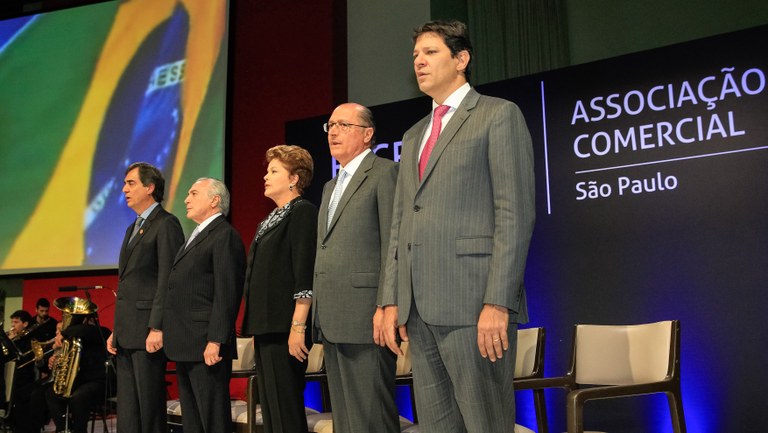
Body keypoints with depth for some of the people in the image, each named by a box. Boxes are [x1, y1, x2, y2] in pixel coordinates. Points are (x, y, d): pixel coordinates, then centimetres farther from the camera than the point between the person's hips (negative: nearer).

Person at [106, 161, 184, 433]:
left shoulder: (166, 224, -7)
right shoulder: (133, 229, 21)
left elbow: (167, 280, -15)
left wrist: (157, 328, -20)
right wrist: (117, 331, 17)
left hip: (148, 332, -9)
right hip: (127, 335, 9)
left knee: (149, 409, -3)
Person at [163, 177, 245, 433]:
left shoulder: (225, 235, -9)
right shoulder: (196, 237, 21)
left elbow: (227, 294, -17)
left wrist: (215, 341, -22)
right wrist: (171, 336, 15)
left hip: (206, 346, -10)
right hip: (186, 346, 10)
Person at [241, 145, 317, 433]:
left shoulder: (302, 211, -7)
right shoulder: (270, 220, 20)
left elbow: (304, 277, -16)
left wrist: (298, 327, -21)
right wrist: (256, 329, 18)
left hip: (285, 330, -9)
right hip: (266, 329, 9)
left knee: (285, 409, -6)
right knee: (269, 408, 12)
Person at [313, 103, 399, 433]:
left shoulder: (385, 173, -3)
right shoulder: (330, 187, 24)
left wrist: (386, 308, -19)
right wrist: (317, 313, 17)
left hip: (366, 318, -9)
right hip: (332, 321, 9)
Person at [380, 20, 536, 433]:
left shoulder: (499, 115, 1)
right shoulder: (413, 136, 22)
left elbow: (515, 214, -9)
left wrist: (498, 302, -17)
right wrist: (393, 300, 11)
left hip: (473, 301, -7)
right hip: (419, 307, 7)